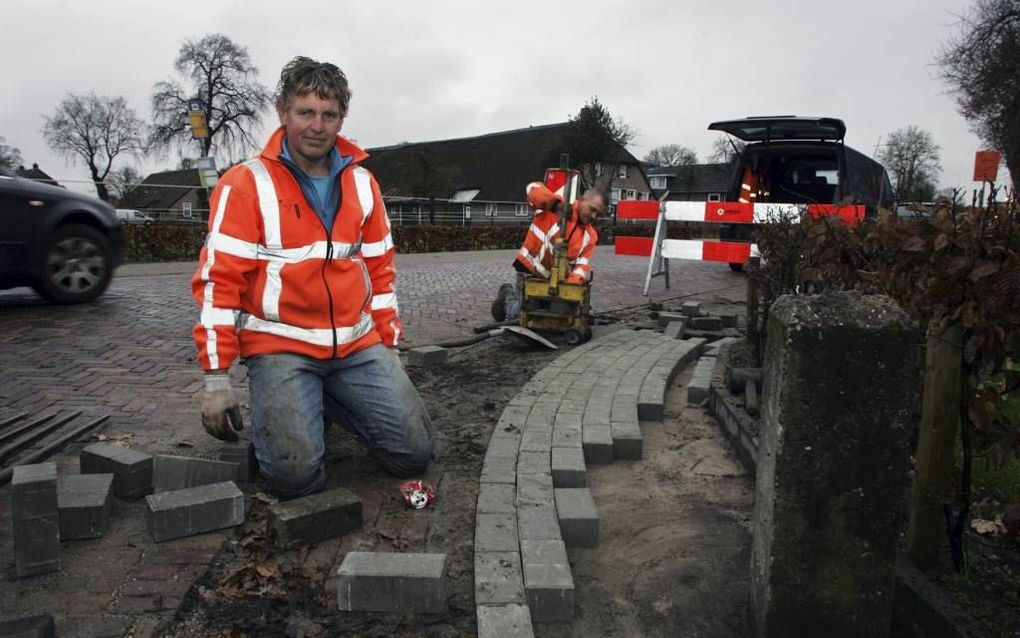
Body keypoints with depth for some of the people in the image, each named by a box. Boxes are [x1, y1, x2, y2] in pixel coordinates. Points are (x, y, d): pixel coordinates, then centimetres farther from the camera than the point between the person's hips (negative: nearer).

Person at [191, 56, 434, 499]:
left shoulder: (362, 183, 8)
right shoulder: (246, 184, -6)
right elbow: (218, 281, -9)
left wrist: (388, 343, 11)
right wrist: (216, 379, -13)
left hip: (357, 346, 4)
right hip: (280, 346, -4)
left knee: (414, 453, -5)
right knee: (296, 474, -20)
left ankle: (327, 400, 18)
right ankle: (273, 411, 13)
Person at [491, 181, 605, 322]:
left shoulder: (590, 235, 1)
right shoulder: (556, 208, -14)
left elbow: (582, 264, -6)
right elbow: (533, 189, -28)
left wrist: (572, 283, -25)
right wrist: (557, 202, -42)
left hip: (554, 280, 6)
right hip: (529, 271, -6)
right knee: (519, 316, -6)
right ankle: (508, 293, 28)